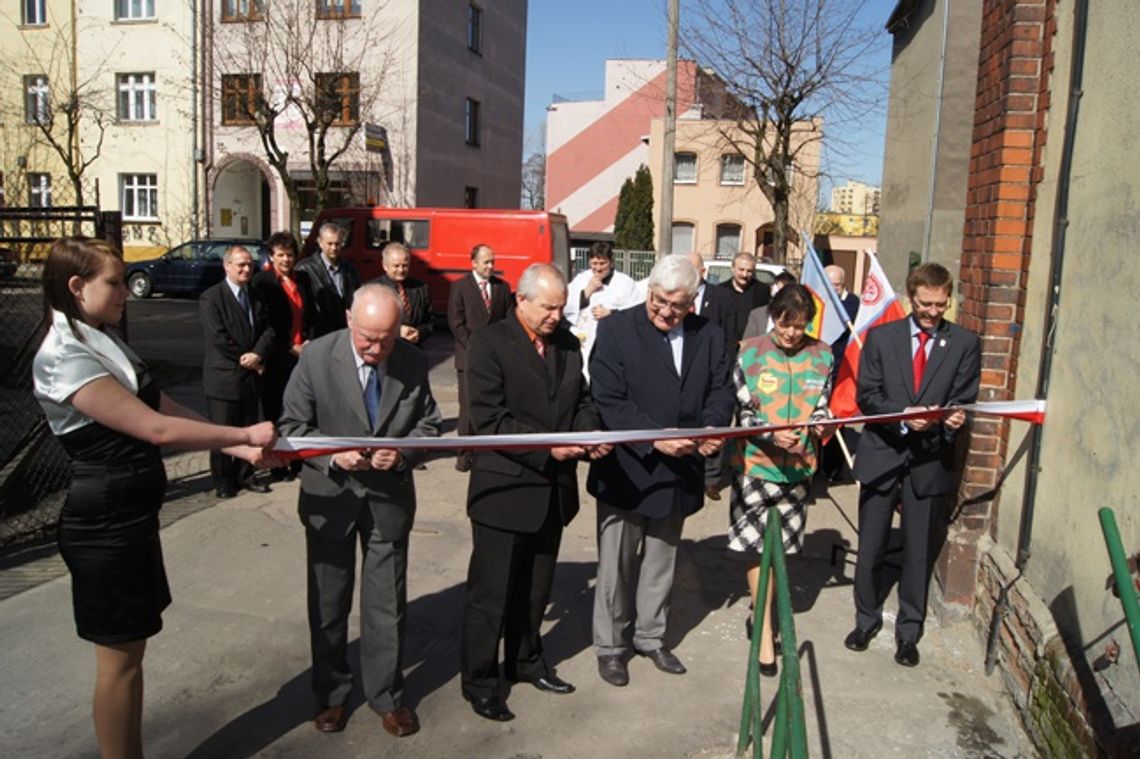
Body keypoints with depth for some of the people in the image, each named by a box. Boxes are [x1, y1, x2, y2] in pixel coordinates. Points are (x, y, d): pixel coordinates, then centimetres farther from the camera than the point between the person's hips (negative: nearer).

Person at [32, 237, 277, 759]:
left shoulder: (105, 342, 8)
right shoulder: (63, 357, -20)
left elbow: (168, 409, 6)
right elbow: (157, 429, -25)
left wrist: (240, 449, -2)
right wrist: (244, 435, -17)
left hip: (132, 515, 9)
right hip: (104, 525, -9)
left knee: (130, 647, 19)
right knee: (119, 657, 5)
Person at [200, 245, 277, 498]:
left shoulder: (256, 296, 11)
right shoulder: (211, 298, -9)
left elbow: (269, 329, 3)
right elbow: (217, 338, -16)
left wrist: (257, 354, -15)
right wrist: (244, 360, -13)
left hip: (252, 376, 6)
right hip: (223, 377, -6)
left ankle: (244, 475, 27)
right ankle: (223, 481, 17)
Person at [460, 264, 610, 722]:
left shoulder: (567, 344, 7)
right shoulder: (489, 344, -12)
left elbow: (581, 400, 13)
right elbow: (489, 420, -19)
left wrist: (591, 434, -9)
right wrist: (546, 447, -24)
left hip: (553, 489, 6)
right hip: (505, 490, -6)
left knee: (536, 588, 21)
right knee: (491, 592, 8)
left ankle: (525, 661, 41)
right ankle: (478, 680, 26)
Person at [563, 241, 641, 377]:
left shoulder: (626, 282, 3)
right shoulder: (580, 279, 11)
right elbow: (566, 309, 2)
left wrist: (610, 313, -12)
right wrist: (586, 292, -6)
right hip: (583, 345, 2)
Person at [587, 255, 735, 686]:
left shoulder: (709, 337, 2)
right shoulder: (616, 331, -12)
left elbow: (720, 391, 4)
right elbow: (609, 401, -17)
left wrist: (712, 427, -18)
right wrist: (655, 438, -26)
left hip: (679, 471, 4)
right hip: (626, 469, -4)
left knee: (661, 561, 20)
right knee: (616, 564, 9)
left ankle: (650, 637, 39)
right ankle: (610, 646, 28)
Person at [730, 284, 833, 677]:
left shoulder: (822, 356, 0)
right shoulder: (750, 353, -7)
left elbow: (822, 409, 7)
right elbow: (743, 412, -6)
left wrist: (813, 429, -15)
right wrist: (771, 436, -22)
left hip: (798, 465, 3)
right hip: (755, 462, -2)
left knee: (779, 544, 13)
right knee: (757, 544, 0)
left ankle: (761, 610, 34)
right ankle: (765, 630, 10)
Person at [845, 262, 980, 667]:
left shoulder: (965, 343, 3)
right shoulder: (881, 336, 3)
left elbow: (964, 401, 0)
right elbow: (866, 394, -3)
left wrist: (953, 419, -23)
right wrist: (903, 416, -20)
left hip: (931, 460, 0)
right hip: (882, 454, 1)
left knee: (920, 552, 9)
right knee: (870, 547, 10)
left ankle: (909, 631, 26)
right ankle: (866, 619, 30)